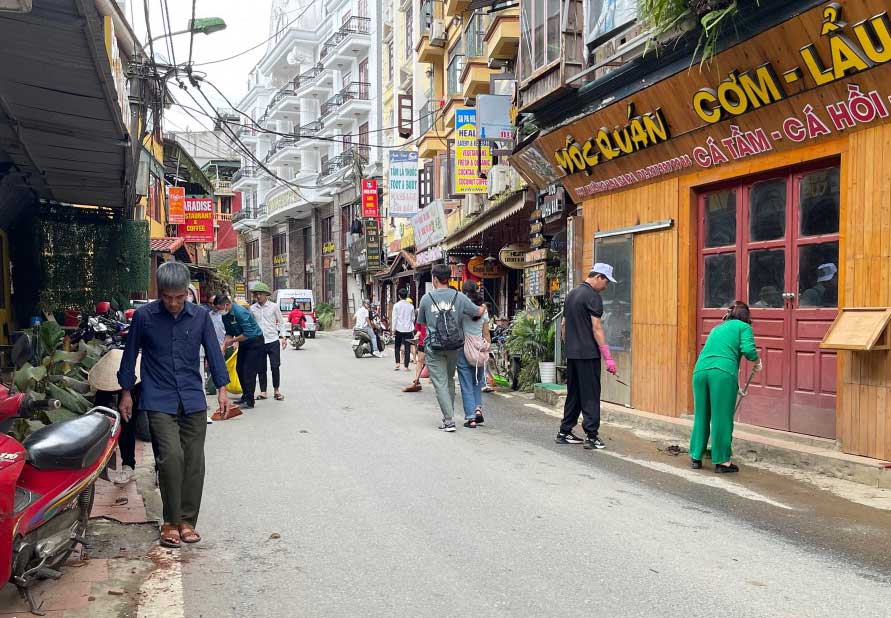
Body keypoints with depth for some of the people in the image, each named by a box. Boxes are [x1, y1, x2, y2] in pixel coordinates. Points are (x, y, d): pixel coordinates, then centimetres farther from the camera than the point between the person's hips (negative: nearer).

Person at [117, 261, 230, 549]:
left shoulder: (200, 316, 2)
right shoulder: (144, 316, -3)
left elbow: (213, 351, 8)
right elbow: (130, 354, 7)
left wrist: (221, 388, 4)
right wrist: (126, 392, 9)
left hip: (193, 399, 3)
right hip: (159, 401, -2)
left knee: (194, 460, 3)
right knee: (171, 456, -15)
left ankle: (187, 520, 16)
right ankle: (171, 521, 1)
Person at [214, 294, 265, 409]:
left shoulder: (240, 312, -27)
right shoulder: (225, 316, -1)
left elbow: (248, 333, -29)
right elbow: (229, 333, 8)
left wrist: (232, 341, -20)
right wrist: (223, 346, -7)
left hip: (255, 341, -9)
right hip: (243, 343, 9)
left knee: (249, 371, -11)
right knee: (239, 369, 9)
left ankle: (249, 401, -7)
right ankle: (245, 397, 21)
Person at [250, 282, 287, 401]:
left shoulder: (274, 306, 0)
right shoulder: (252, 308, 5)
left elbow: (281, 322, 6)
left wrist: (282, 337, -1)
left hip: (273, 341, -2)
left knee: (275, 367, -2)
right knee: (261, 368, 5)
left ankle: (276, 390, 12)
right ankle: (263, 391, 15)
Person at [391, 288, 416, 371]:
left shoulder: (396, 305, -4)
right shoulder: (411, 306, 2)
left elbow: (394, 318, -5)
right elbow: (413, 318, 10)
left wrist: (393, 329, 0)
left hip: (399, 329, -1)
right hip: (408, 329, 1)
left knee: (397, 346, 15)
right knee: (407, 348, 2)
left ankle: (397, 363, 2)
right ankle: (406, 366, 0)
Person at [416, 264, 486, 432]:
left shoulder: (426, 298, -4)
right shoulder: (459, 297, -3)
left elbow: (421, 322, 8)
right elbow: (478, 312, 2)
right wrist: (484, 307, 24)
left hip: (433, 347, -2)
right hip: (454, 346, 2)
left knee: (440, 383, 1)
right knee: (450, 380, 20)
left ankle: (449, 420, -6)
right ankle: (449, 415, 28)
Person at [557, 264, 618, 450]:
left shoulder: (571, 294, 15)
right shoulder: (593, 296, -11)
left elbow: (564, 326, 18)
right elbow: (596, 328, -17)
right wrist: (608, 357, -16)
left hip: (571, 354, 8)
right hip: (588, 354, -8)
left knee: (573, 394, 14)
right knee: (590, 396, -4)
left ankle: (565, 433, 18)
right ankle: (591, 436, -3)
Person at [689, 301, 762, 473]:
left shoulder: (717, 328, 32)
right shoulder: (743, 327, 14)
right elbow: (748, 350, -5)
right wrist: (757, 361, 18)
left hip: (700, 370, 5)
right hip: (723, 373, -5)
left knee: (701, 415, 15)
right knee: (722, 418, 3)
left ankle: (696, 457, 23)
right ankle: (722, 461, 11)